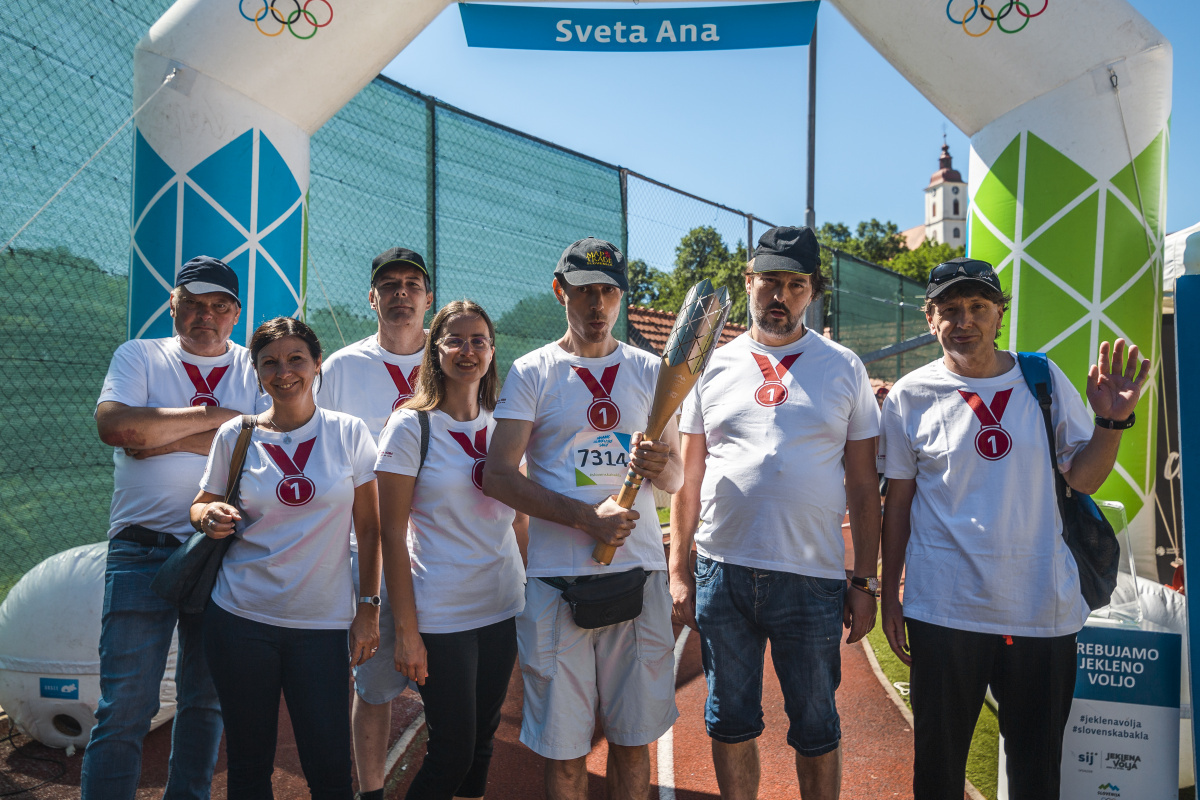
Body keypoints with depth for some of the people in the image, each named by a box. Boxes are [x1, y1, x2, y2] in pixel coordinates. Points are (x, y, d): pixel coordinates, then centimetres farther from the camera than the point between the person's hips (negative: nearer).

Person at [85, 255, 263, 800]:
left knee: (207, 699, 12)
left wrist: (162, 439, -10)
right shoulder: (139, 356, 9)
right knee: (124, 707, -2)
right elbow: (114, 425, -11)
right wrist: (217, 415, -9)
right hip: (142, 551, -1)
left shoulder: (254, 367, 8)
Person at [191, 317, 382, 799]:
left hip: (323, 623, -1)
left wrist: (368, 609, -2)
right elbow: (201, 505, 13)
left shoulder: (349, 433, -1)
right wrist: (210, 517, -11)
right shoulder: (235, 436, 1)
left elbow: (370, 528, 1)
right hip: (240, 619, 1)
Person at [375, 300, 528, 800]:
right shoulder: (411, 426, -8)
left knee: (483, 740, 15)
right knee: (452, 750, 2)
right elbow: (392, 534, -9)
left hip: (504, 606, 5)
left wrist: (535, 591, 7)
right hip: (441, 613, -5)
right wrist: (405, 629, -12)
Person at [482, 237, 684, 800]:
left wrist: (660, 466, -13)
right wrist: (584, 515, -17)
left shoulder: (650, 372, 10)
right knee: (564, 752, 5)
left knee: (633, 741, 11)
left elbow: (675, 479, 12)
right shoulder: (532, 373, 2)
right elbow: (498, 476, -6)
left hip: (640, 571, 2)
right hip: (558, 578, -2)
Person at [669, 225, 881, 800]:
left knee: (816, 729, 12)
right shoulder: (713, 366, 6)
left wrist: (864, 581, 0)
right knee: (730, 721, 15)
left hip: (812, 578, -1)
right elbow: (687, 480, 8)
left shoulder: (844, 369, 3)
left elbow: (863, 486, 4)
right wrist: (678, 572, 4)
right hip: (721, 573, 2)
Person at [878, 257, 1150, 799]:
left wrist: (1112, 420, -12)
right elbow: (898, 503, 2)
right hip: (944, 609, -1)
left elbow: (1083, 478, 5)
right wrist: (889, 597, 3)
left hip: (1043, 609, 2)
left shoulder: (1044, 379, 2)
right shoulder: (911, 396, -2)